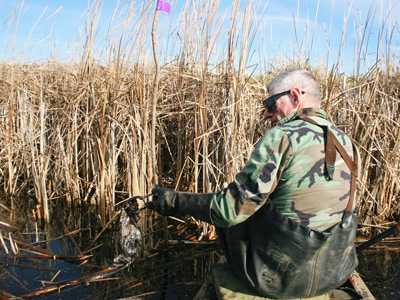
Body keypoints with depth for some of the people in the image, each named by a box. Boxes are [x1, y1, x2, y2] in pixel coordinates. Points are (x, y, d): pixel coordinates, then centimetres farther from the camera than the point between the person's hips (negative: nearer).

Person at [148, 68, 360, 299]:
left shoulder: (282, 137, -20)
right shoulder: (347, 143, 2)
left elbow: (231, 209, -22)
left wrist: (176, 201, -8)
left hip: (282, 279, -6)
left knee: (230, 222, 17)